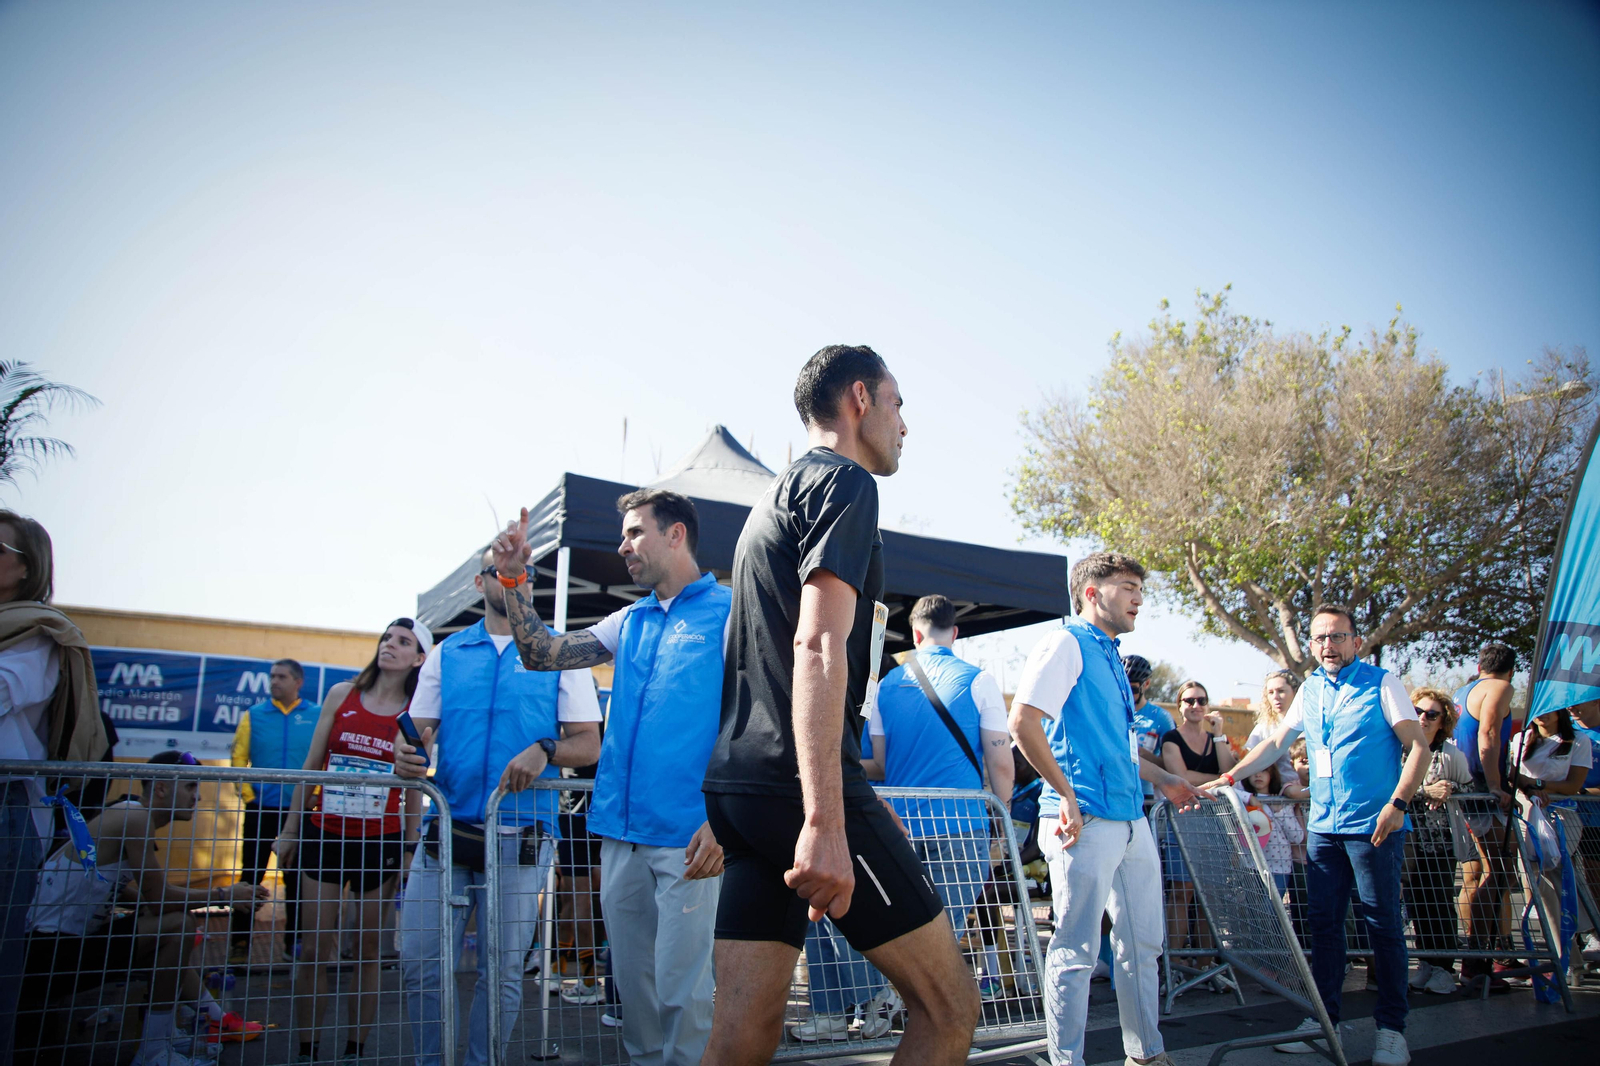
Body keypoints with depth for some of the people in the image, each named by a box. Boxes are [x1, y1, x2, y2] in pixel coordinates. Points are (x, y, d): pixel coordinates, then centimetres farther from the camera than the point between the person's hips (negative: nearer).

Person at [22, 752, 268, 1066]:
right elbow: (158, 897, -18)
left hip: (73, 940, 11)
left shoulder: (132, 815, 10)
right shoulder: (136, 817, -18)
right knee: (178, 926, -20)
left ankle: (213, 1018, 26)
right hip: (53, 953, -11)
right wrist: (223, 895, -8)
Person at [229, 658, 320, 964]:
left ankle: (293, 944, 15)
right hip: (260, 809, 1)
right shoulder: (254, 715, 4)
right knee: (251, 875, 4)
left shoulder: (317, 716, 0)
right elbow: (238, 757, 3)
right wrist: (246, 793, -6)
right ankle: (240, 944, 14)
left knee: (296, 879, 6)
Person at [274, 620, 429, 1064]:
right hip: (323, 835, 1)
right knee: (316, 949, 3)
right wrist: (289, 830, 8)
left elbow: (414, 790, 2)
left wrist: (410, 853, 1)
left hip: (380, 842, -1)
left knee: (368, 951, 6)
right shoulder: (342, 694, 3)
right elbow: (311, 766, 8)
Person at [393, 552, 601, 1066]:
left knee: (502, 973, 4)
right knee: (419, 964, 2)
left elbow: (589, 744, 2)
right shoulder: (447, 653, 13)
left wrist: (544, 751, -18)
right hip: (445, 827, 2)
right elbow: (418, 727, 12)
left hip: (519, 834, -2)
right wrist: (405, 752, -11)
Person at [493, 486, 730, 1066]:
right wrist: (515, 579, 4)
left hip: (687, 838, -6)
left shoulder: (729, 612, -4)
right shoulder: (630, 622, 16)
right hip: (621, 833, 7)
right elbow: (543, 654, 14)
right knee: (632, 984, 15)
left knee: (679, 987, -3)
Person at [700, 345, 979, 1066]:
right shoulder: (843, 482, -4)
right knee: (950, 1004, 1)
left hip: (736, 785, 10)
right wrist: (824, 823, -26)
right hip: (798, 789, -9)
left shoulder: (775, 498, 26)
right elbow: (818, 647, -18)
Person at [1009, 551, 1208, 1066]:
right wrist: (1067, 796, -20)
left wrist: (1161, 778, 28)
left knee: (1143, 941, 16)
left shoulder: (1110, 656, 20)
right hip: (1088, 820, -10)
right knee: (1076, 949, -3)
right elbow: (1024, 722, -21)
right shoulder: (1067, 643, -9)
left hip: (1131, 820, 10)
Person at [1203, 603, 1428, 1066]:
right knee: (1323, 923, 8)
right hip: (1323, 825, 5)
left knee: (1383, 924, -1)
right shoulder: (1309, 690, 12)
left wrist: (1397, 804, -17)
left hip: (1374, 825, -5)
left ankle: (1391, 1027, 9)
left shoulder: (1381, 683, -3)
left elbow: (1418, 747, -7)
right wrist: (1227, 778, 11)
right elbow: (1276, 742, 18)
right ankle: (1323, 1017, 17)